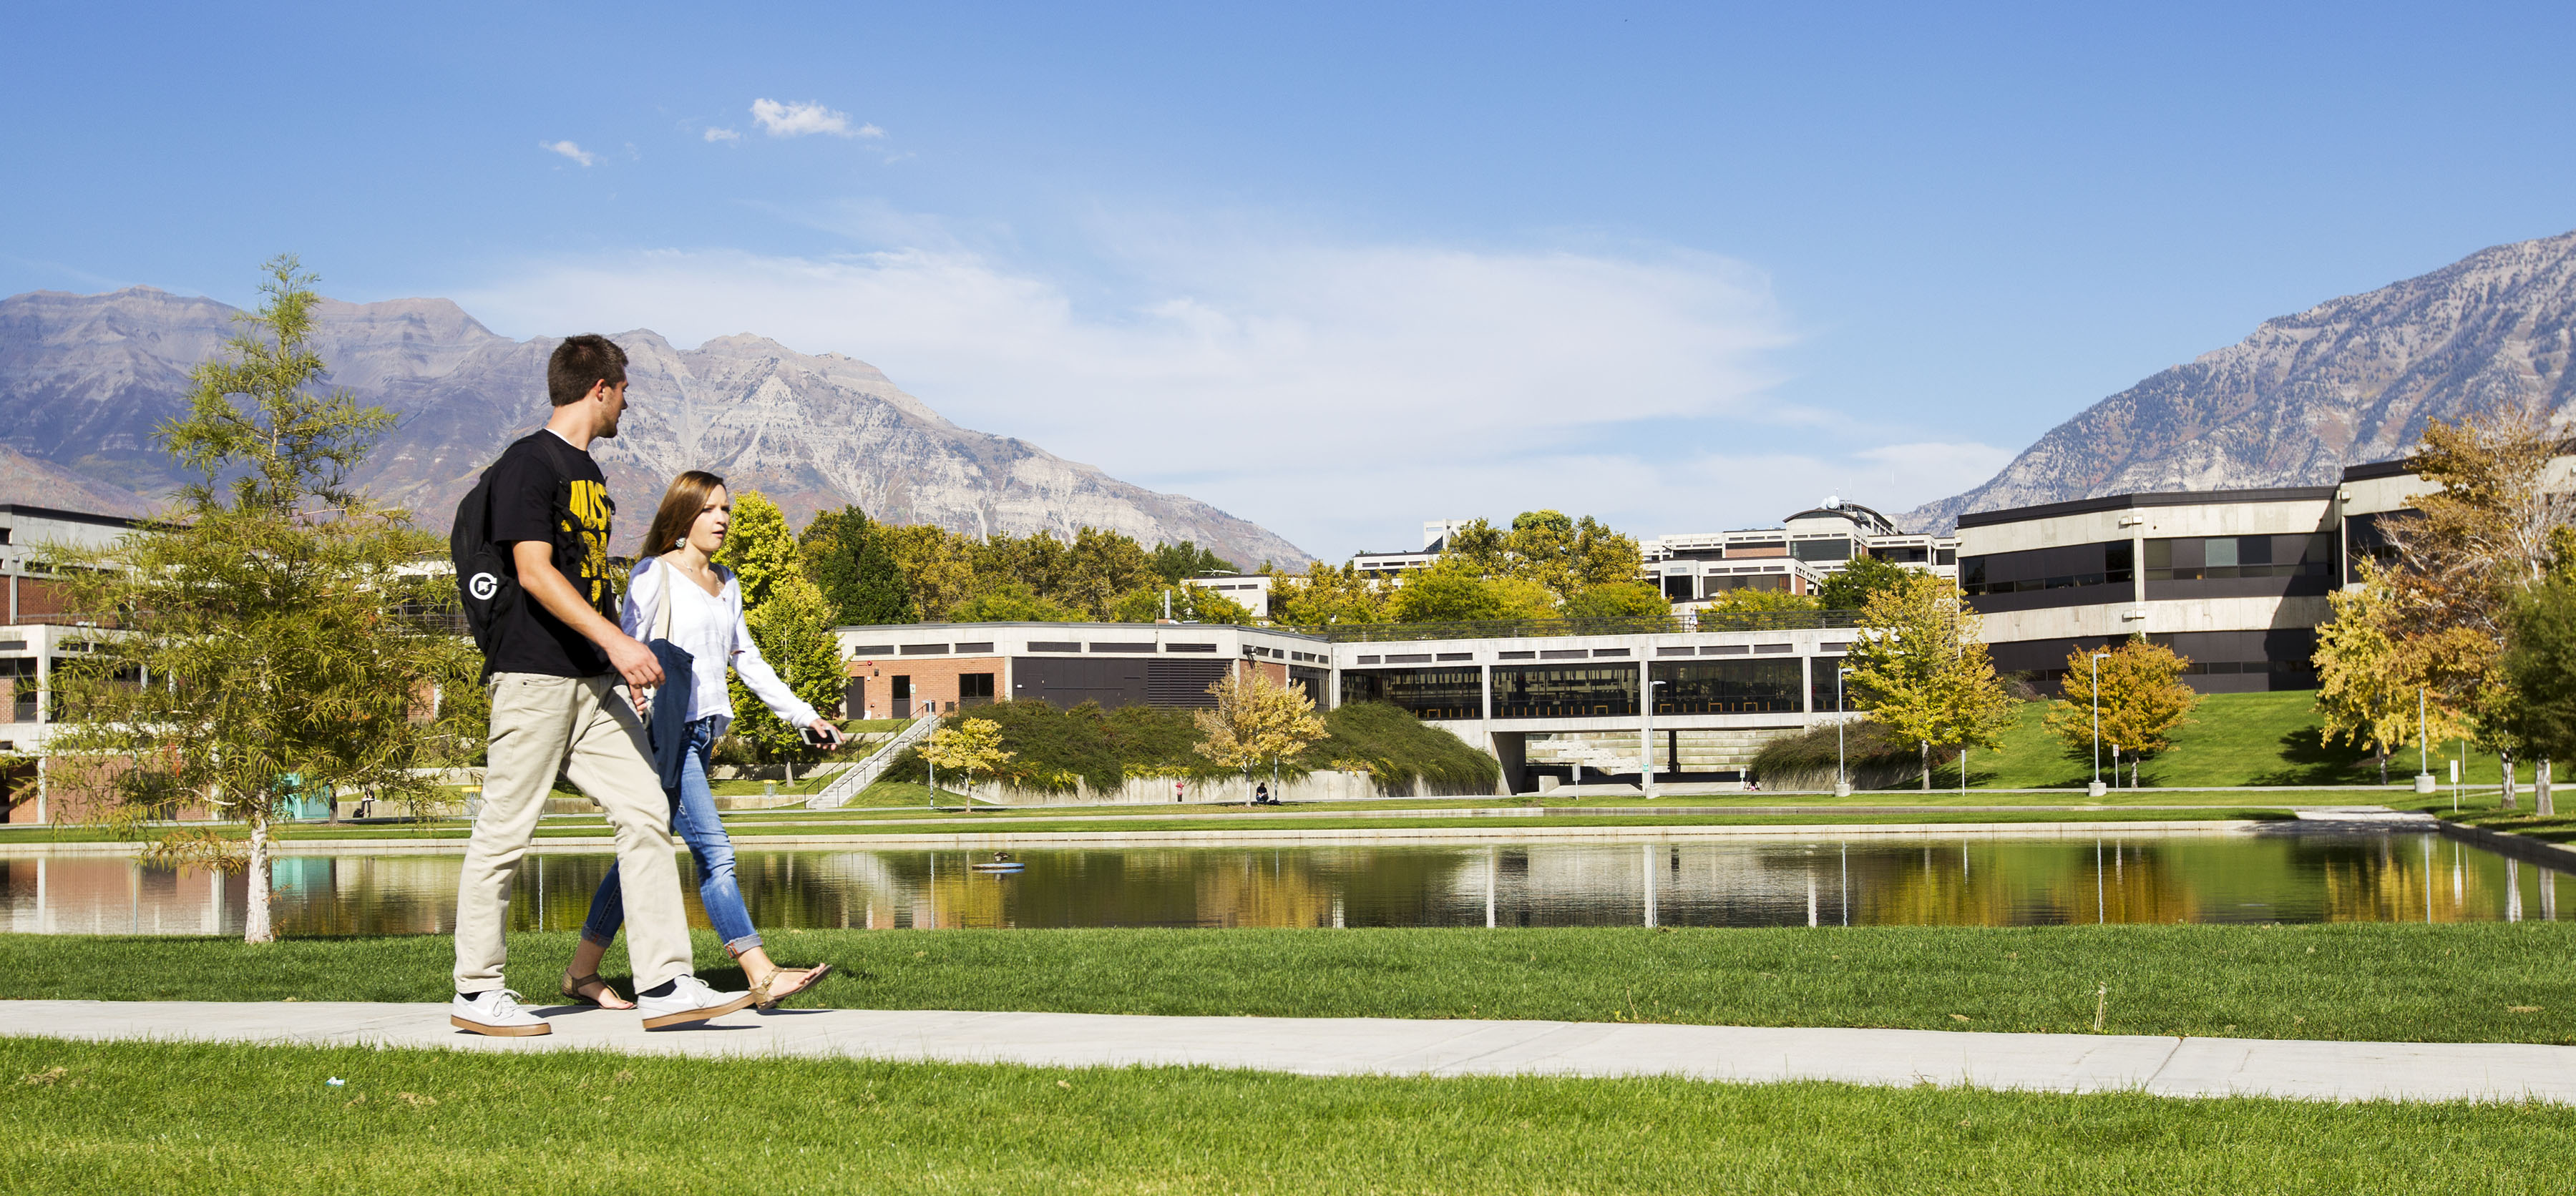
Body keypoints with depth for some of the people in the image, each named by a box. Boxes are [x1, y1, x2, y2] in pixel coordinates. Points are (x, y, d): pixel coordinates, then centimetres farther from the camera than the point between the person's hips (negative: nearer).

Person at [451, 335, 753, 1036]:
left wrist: (616, 654, 23)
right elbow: (534, 571, -18)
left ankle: (666, 987, -1)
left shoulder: (587, 470, 20)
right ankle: (475, 993, 9)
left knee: (645, 813, 0)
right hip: (533, 675, -9)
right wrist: (616, 640, -26)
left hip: (592, 681, 9)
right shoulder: (527, 464, -8)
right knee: (505, 832, -2)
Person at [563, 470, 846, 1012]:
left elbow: (748, 661, 23)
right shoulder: (654, 576, -3)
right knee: (714, 850, -14)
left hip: (703, 733, 8)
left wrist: (805, 716, 18)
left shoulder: (726, 584, 18)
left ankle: (582, 972, 19)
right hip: (665, 729, -8)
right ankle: (763, 977, -18)